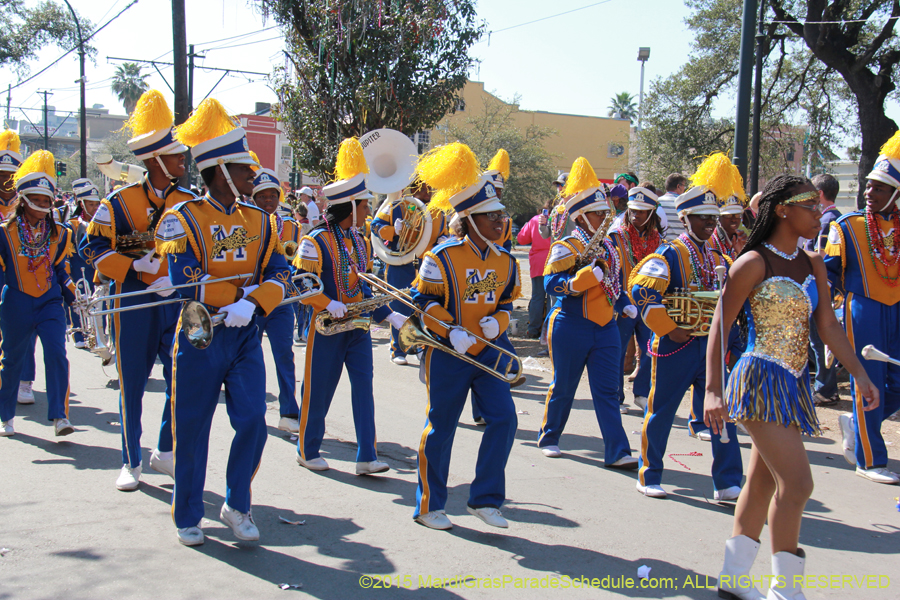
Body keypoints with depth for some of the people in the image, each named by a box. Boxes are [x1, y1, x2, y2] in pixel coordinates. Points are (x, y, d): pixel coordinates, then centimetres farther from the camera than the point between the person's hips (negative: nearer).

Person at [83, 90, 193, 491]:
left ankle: (165, 452, 20)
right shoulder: (120, 202, -1)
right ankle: (131, 463, 19)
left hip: (178, 304, 2)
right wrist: (136, 266, -16)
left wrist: (175, 279, -13)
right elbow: (94, 248, -3)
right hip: (133, 306, -2)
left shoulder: (190, 203, 6)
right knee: (132, 385, 6)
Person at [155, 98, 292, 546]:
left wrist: (253, 304, -22)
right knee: (192, 430, 6)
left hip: (245, 337, 4)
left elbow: (279, 277, -3)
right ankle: (187, 517, 22)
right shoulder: (183, 219, -9)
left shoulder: (259, 221, 6)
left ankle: (237, 506, 16)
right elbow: (187, 287, -18)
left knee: (252, 422, -4)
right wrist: (244, 291, -15)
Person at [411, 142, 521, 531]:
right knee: (441, 428, 3)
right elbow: (424, 299, -8)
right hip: (448, 354, -5)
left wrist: (498, 321, -6)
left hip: (487, 352, 5)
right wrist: (451, 330, -20)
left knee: (503, 419, -4)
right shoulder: (443, 257, -12)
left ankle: (485, 499, 11)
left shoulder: (505, 261, 4)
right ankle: (429, 506, 18)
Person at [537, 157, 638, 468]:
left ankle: (618, 452, -1)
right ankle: (549, 437, 28)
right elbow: (553, 282, -20)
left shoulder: (608, 248, 13)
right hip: (571, 327, -5)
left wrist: (624, 304, 9)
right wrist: (588, 275, -30)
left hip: (605, 327, 5)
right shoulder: (565, 248, -8)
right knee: (564, 386, 7)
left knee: (607, 390, 0)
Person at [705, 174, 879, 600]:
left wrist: (859, 374, -4)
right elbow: (719, 328, -12)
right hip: (762, 380, -8)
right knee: (796, 484, -11)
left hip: (793, 384, 8)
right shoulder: (754, 263, -11)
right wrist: (713, 391, -19)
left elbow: (828, 325, 7)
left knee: (762, 483, 13)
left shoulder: (813, 264, 10)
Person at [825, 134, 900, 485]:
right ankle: (870, 461, 11)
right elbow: (827, 274, -1)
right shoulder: (847, 227, -3)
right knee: (868, 386, -2)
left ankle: (855, 424, 28)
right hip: (863, 313, -4)